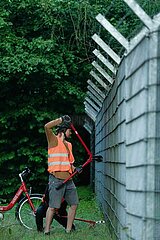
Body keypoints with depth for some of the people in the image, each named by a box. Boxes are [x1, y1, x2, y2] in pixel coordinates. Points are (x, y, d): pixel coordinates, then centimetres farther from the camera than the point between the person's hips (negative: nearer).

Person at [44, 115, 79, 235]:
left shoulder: (69, 144, 20)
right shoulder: (54, 140, -2)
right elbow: (47, 126, -21)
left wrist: (74, 169, 10)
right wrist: (62, 119, -14)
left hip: (68, 179, 7)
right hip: (56, 179, -7)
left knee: (74, 204, 6)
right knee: (53, 207, -8)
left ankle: (68, 229, 14)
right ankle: (47, 230, 0)